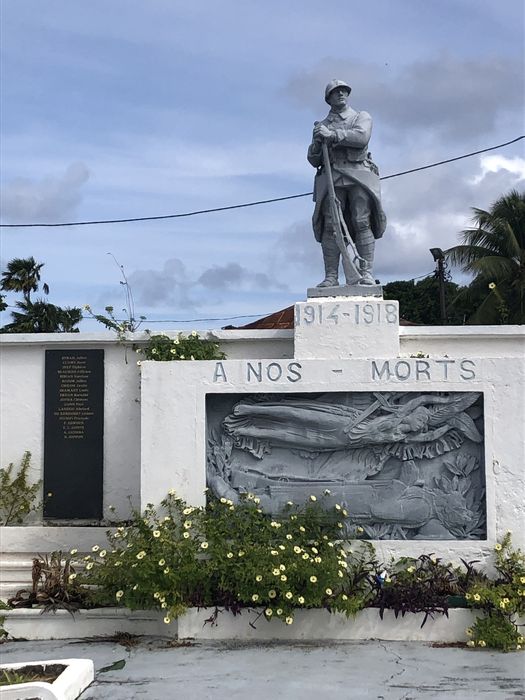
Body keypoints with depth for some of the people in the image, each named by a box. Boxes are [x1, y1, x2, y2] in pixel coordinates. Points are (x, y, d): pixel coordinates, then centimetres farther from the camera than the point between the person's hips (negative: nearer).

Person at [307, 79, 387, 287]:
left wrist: (333, 135, -10)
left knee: (362, 223, -15)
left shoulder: (362, 117, 19)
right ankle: (331, 277, -14)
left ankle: (367, 274, -19)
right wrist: (317, 141, -2)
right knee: (330, 225, -11)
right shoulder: (322, 126, 25)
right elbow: (313, 160, 18)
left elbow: (361, 137, -4)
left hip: (359, 175, -2)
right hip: (331, 176, 2)